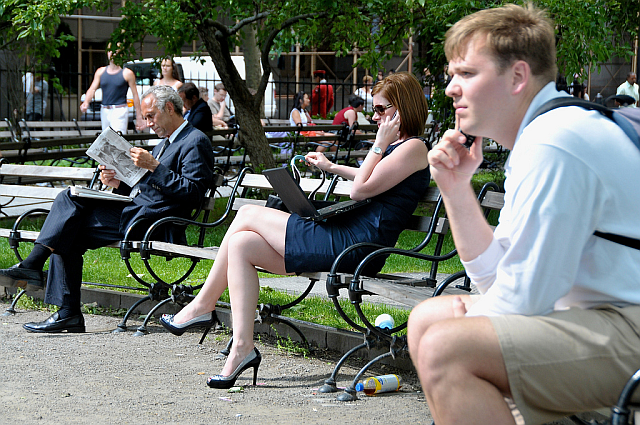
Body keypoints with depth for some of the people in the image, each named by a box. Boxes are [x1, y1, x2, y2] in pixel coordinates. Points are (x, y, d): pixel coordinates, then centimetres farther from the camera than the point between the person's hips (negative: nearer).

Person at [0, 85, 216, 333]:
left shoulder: (196, 141, -4)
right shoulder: (166, 143, 26)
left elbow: (192, 192, -17)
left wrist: (153, 166, -19)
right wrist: (119, 184, 7)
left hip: (147, 221, -9)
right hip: (133, 210, 9)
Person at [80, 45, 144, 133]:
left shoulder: (127, 73, -1)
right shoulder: (101, 72, 11)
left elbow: (135, 95, 0)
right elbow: (92, 89, 5)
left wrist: (139, 118, -2)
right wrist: (86, 102, -17)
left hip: (120, 110, -5)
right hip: (104, 111, 5)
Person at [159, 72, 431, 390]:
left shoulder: (414, 148, -9)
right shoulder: (395, 146, 21)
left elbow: (361, 189, -15)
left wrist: (379, 144, -9)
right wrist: (330, 167, 43)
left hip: (353, 244, -10)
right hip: (343, 236, 10)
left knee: (248, 215, -5)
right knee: (242, 244, -2)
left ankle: (202, 307, 8)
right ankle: (242, 347, -9)